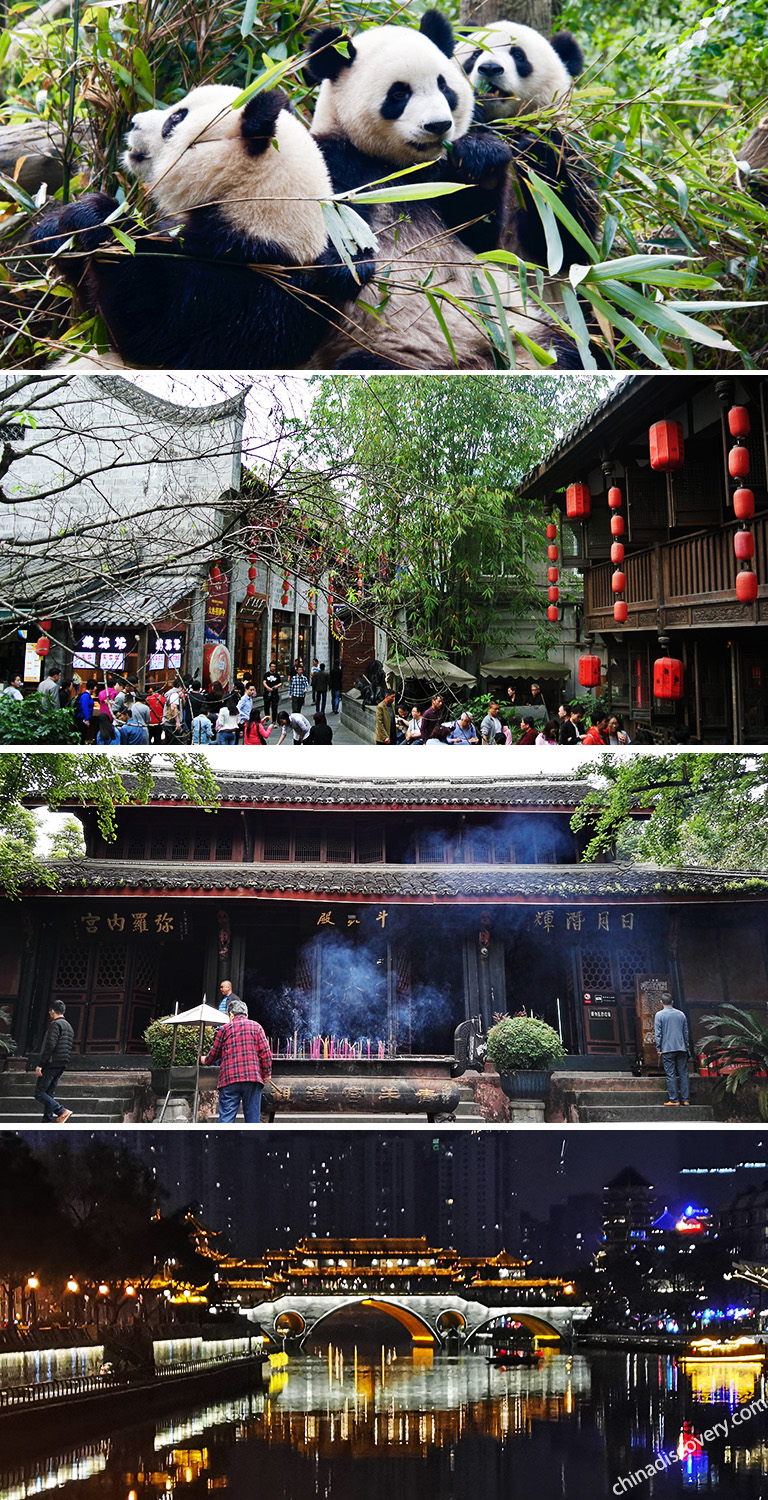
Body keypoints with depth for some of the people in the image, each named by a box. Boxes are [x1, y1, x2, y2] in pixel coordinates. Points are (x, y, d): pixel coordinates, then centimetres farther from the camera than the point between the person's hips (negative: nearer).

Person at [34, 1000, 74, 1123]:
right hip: (61, 1066, 9)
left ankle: (62, 1112, -20)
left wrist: (40, 1065, -19)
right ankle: (46, 1123, 7)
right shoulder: (69, 1027, 20)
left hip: (51, 1064, -9)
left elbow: (50, 1046, -19)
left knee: (39, 1092, -8)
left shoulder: (55, 1024, -10)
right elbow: (70, 1048, 20)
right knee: (50, 1093, 12)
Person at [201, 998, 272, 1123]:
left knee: (226, 1117, -2)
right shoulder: (256, 1026, 10)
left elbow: (214, 1054, 17)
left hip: (229, 1079, 0)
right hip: (253, 1077, 1)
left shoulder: (224, 1029, 10)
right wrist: (267, 1073, 9)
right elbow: (265, 1052, 1)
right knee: (253, 1116, 5)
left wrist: (205, 1061, 38)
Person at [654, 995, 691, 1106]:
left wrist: (658, 1049, 0)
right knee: (683, 1074, 5)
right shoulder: (681, 1014, 10)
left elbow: (658, 1033, -5)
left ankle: (674, 1099, -5)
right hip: (681, 1049, 4)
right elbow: (686, 1032, 14)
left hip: (667, 1049, -4)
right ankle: (686, 1099, 3)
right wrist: (687, 1047, 22)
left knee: (671, 1075, -3)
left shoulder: (659, 1015, -2)